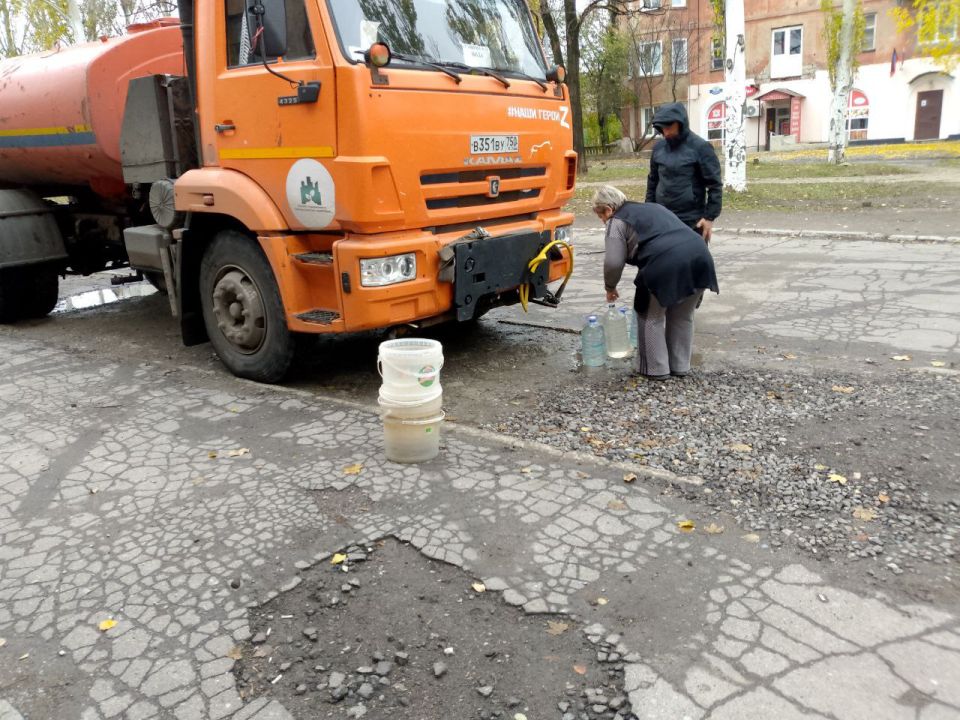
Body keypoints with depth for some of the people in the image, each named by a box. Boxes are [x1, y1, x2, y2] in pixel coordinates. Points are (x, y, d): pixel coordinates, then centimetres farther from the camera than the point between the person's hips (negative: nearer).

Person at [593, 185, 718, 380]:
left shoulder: (617, 221, 10)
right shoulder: (652, 207, 33)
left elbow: (613, 261, -1)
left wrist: (610, 287, 17)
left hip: (667, 263, -7)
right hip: (700, 256, 8)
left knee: (651, 316, 13)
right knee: (683, 316, 23)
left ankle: (656, 369, 18)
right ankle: (680, 366, 31)